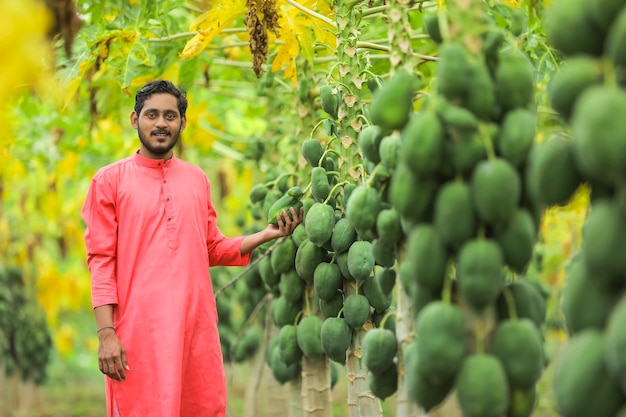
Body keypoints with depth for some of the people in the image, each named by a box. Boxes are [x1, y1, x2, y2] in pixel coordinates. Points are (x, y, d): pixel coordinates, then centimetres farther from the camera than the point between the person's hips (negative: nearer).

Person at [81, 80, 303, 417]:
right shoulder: (110, 180, 1)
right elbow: (101, 260, -4)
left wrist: (267, 234, 6)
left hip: (197, 322, 4)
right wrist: (105, 332, -11)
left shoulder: (197, 179, 13)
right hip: (139, 326, -4)